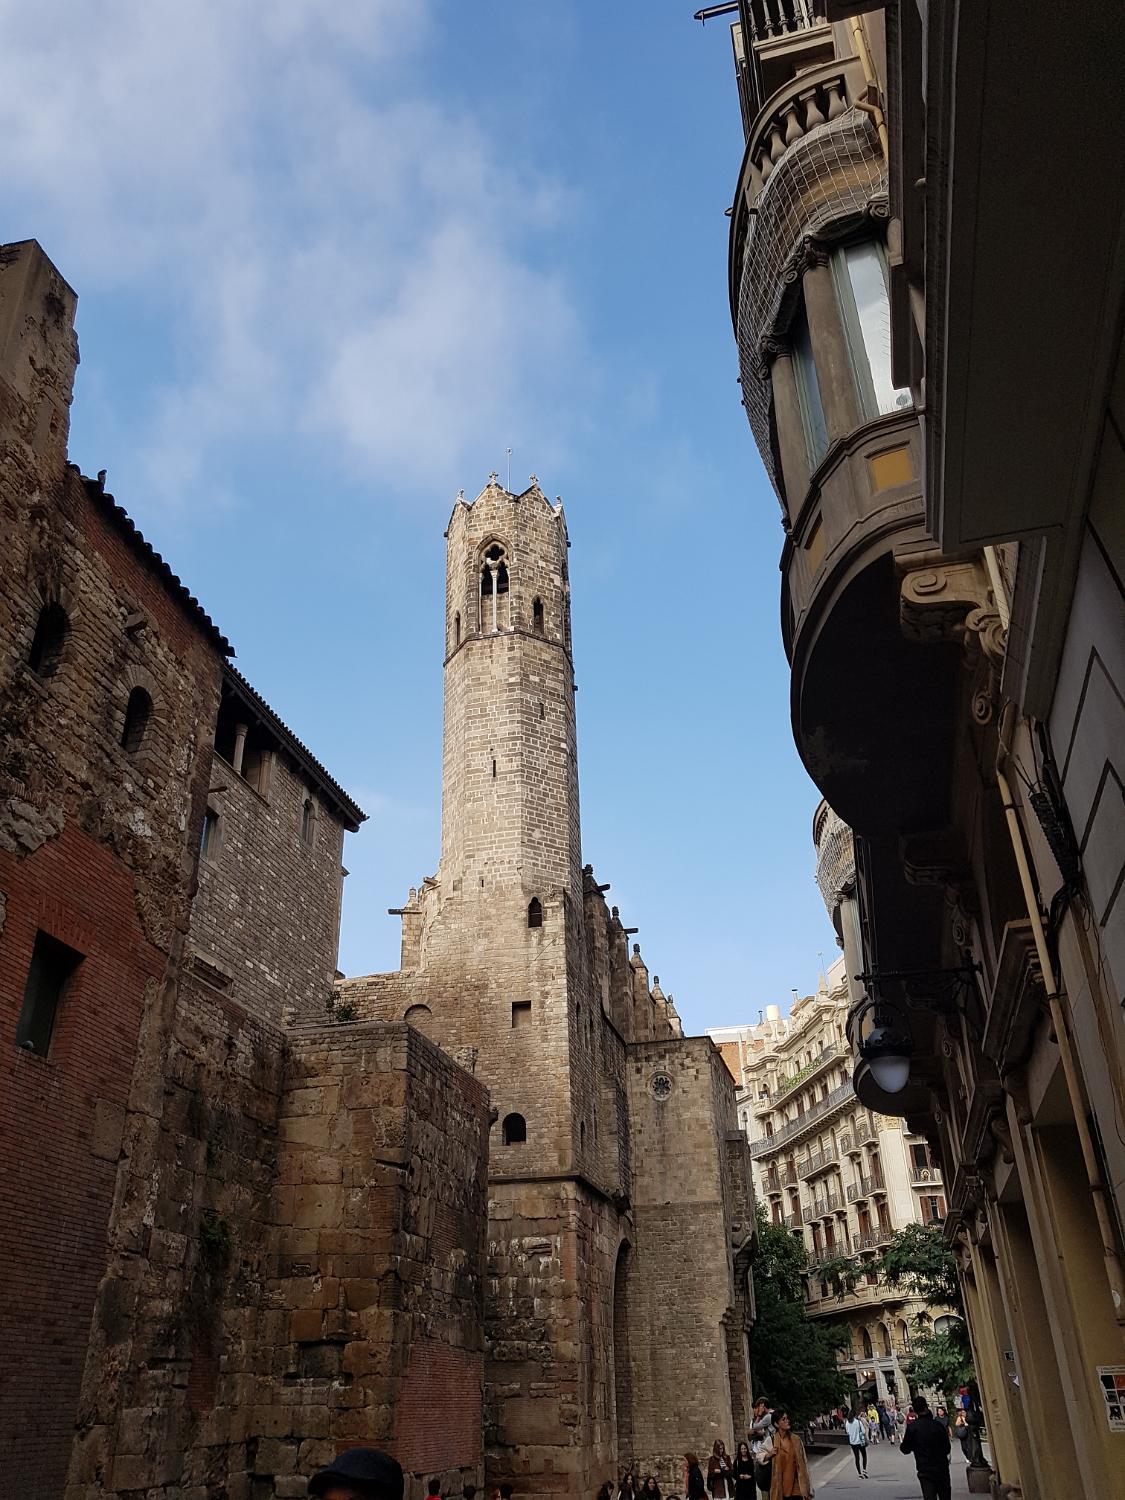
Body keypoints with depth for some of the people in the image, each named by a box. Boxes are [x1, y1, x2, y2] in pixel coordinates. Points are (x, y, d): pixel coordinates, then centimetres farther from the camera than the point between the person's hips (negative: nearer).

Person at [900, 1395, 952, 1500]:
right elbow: (947, 1449, 2)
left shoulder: (912, 1427, -12)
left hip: (925, 1471, -2)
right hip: (942, 1468, 2)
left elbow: (905, 1449, -4)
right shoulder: (937, 1425, -10)